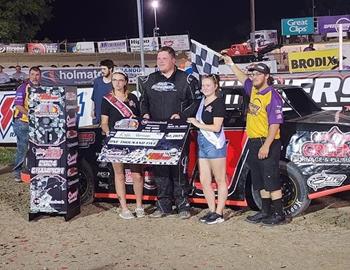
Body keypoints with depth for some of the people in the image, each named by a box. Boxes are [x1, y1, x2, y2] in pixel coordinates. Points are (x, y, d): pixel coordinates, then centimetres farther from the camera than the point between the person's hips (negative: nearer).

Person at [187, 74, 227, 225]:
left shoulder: (219, 102, -9)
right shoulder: (202, 101, 13)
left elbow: (216, 127, -14)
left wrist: (198, 124, -10)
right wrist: (189, 121, 8)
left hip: (215, 144, -8)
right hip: (202, 144, 8)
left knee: (220, 180, 2)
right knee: (204, 181, 10)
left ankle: (219, 213, 6)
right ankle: (212, 211, 20)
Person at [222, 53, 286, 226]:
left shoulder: (272, 96, -15)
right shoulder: (253, 90, 10)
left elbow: (275, 124, -20)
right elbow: (243, 79, 33)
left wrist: (266, 146, -25)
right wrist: (231, 65, 27)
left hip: (267, 143, -9)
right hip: (253, 142, 9)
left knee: (271, 180, -5)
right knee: (260, 180, 15)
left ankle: (279, 214, 2)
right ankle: (266, 211, 25)